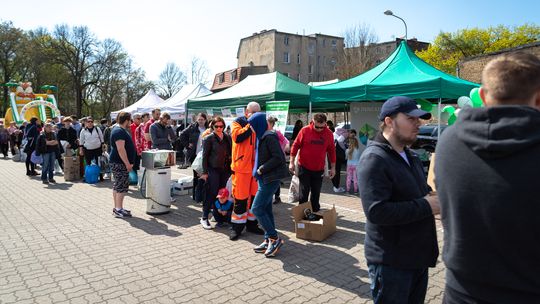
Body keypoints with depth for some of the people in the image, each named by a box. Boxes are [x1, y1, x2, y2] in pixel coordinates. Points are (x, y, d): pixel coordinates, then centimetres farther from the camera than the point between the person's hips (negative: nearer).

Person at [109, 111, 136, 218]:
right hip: (120, 163, -11)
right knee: (122, 186, -8)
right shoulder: (119, 131, -18)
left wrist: (128, 163, 22)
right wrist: (128, 163, -23)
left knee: (117, 185, 13)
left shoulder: (120, 130, 16)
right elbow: (120, 149, -25)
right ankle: (119, 210, -4)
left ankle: (117, 208, 21)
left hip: (117, 162, 11)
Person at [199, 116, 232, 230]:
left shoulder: (228, 138, 11)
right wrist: (205, 172, -8)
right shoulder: (209, 138, -2)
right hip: (213, 170, -4)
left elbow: (231, 153, 16)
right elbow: (205, 156, -4)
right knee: (212, 193, -4)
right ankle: (204, 218, 6)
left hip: (225, 169, 5)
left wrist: (231, 168, 11)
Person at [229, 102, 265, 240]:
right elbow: (237, 137, -18)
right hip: (242, 166, -4)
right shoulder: (238, 122, 1)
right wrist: (250, 125, -15)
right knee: (240, 197, 0)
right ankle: (237, 227, 13)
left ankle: (252, 224, 26)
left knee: (255, 196, 11)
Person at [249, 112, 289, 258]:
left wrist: (262, 169, -18)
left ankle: (274, 238, 2)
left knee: (257, 208, -9)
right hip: (265, 179, 10)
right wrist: (260, 170, 7)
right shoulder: (263, 137, 12)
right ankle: (269, 241, 21)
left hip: (270, 179, -10)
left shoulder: (269, 137, -16)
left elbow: (278, 157, -23)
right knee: (265, 209, 12)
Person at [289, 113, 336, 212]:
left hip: (319, 169, 2)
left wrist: (333, 167, 8)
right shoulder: (305, 130, -9)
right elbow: (295, 146, -3)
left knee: (316, 193, 12)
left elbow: (331, 151, 7)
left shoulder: (329, 133, -1)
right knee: (304, 192, 3)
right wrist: (292, 162, -4)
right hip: (304, 167, -2)